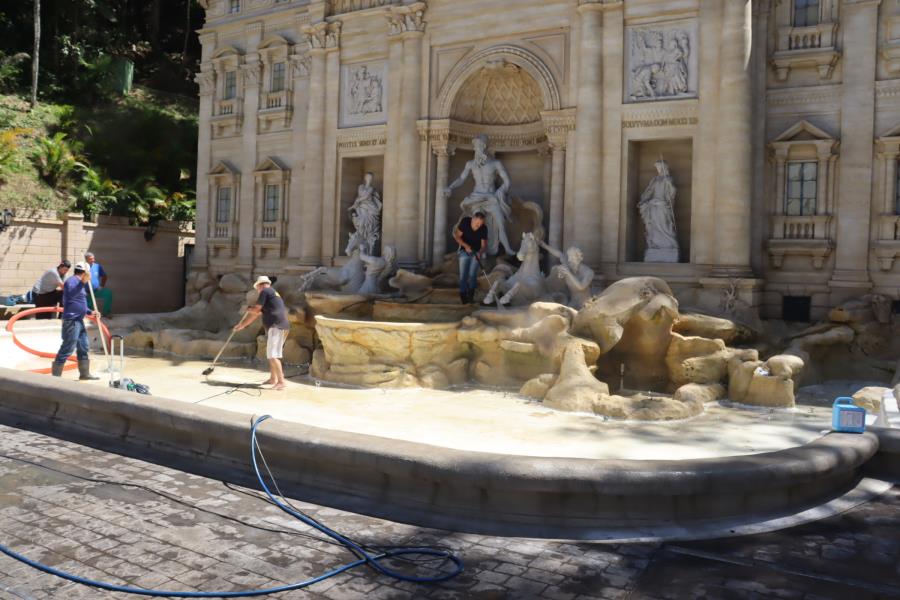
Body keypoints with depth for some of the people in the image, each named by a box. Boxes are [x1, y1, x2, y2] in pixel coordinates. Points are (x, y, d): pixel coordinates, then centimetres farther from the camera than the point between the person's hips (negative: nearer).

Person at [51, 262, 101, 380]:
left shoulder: (79, 282, 20)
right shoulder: (72, 281, -11)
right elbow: (71, 295, -33)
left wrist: (90, 312, 19)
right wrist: (83, 282, -41)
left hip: (79, 320, 10)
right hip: (72, 320, -10)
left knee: (84, 347, 15)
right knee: (67, 349, -9)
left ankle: (84, 373, 24)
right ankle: (55, 375, -4)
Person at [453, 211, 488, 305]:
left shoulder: (484, 229, -20)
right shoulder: (465, 222, -21)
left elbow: (484, 245, -19)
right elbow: (456, 235, -15)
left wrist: (480, 252, -41)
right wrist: (466, 246, -27)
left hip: (476, 252, 0)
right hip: (464, 251, 0)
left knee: (472, 274, -10)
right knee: (463, 274, -4)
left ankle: (471, 295, 1)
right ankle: (463, 295, 6)